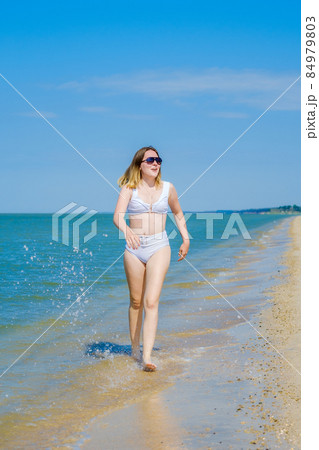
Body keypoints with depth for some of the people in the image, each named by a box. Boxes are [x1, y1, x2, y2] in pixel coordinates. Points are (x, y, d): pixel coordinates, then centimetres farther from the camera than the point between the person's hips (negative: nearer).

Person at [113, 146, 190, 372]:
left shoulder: (168, 188, 6)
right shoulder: (129, 188, -1)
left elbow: (178, 213, 23)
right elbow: (117, 216, -16)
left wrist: (186, 239, 16)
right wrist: (127, 231, -36)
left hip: (159, 247, 0)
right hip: (134, 248, 0)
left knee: (151, 302, -12)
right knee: (136, 301, 11)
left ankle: (147, 357, -18)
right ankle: (135, 349, 30)